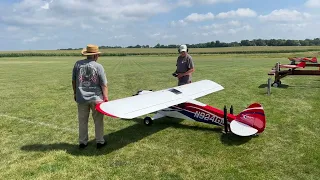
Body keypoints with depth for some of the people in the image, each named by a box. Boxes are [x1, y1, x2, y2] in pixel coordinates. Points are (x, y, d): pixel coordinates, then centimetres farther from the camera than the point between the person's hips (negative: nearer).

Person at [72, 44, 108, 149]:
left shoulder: (77, 64, -1)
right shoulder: (98, 66, -9)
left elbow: (74, 81, 7)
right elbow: (103, 85, -9)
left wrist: (75, 93, 20)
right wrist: (106, 97, -1)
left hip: (81, 98, 3)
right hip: (96, 98, -2)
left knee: (82, 121, 14)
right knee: (98, 121, 12)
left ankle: (82, 142, 24)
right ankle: (100, 141, 20)